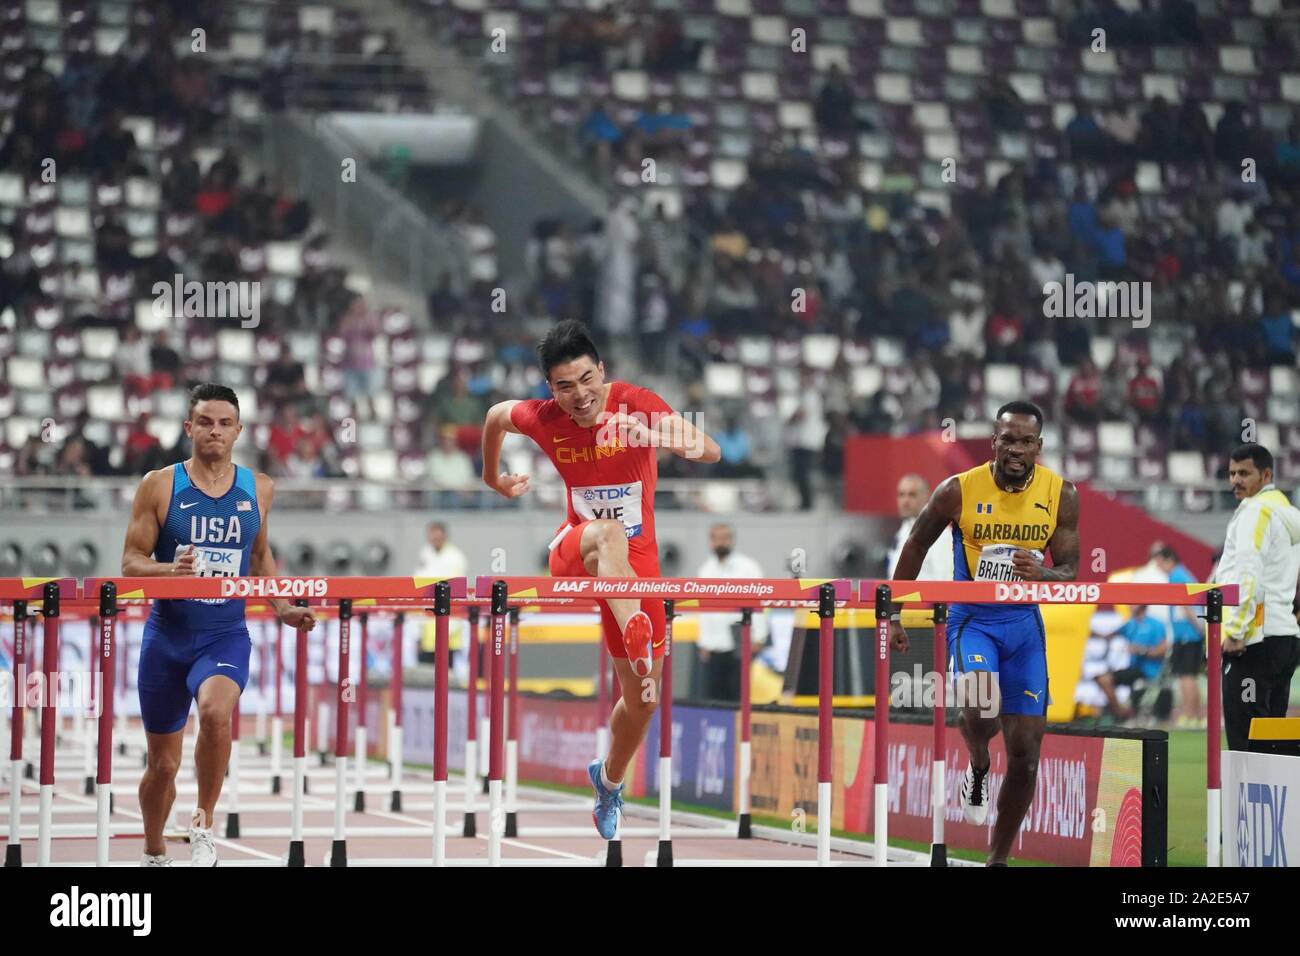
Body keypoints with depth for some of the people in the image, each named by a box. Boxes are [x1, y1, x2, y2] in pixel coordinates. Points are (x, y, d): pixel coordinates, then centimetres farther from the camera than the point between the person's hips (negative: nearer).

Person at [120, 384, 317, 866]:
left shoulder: (257, 490, 5)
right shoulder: (159, 485, -3)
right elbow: (131, 561, -3)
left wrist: (282, 607, 10)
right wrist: (170, 569, -23)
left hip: (226, 634, 0)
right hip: (167, 633, 0)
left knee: (216, 710, -33)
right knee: (162, 763, 8)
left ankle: (203, 827, -16)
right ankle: (153, 855, 33)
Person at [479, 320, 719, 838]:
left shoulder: (636, 404, -18)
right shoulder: (543, 418, -11)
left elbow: (710, 450, -31)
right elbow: (496, 415, 14)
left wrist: (653, 435, -49)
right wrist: (493, 478, 25)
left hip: (635, 563, 1)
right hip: (573, 556, -1)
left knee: (642, 698, 7)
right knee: (608, 533, -41)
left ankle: (609, 780, 38)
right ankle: (638, 640, -66)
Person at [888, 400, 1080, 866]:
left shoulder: (1061, 495, -6)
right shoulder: (958, 491, -11)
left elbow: (1070, 575, -3)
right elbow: (915, 546, 4)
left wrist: (1041, 575, -26)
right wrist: (893, 614, 5)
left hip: (1024, 622, 3)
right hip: (972, 618, -3)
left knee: (1026, 755, 2)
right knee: (982, 706, -32)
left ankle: (997, 861, 17)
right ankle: (978, 768, 4)